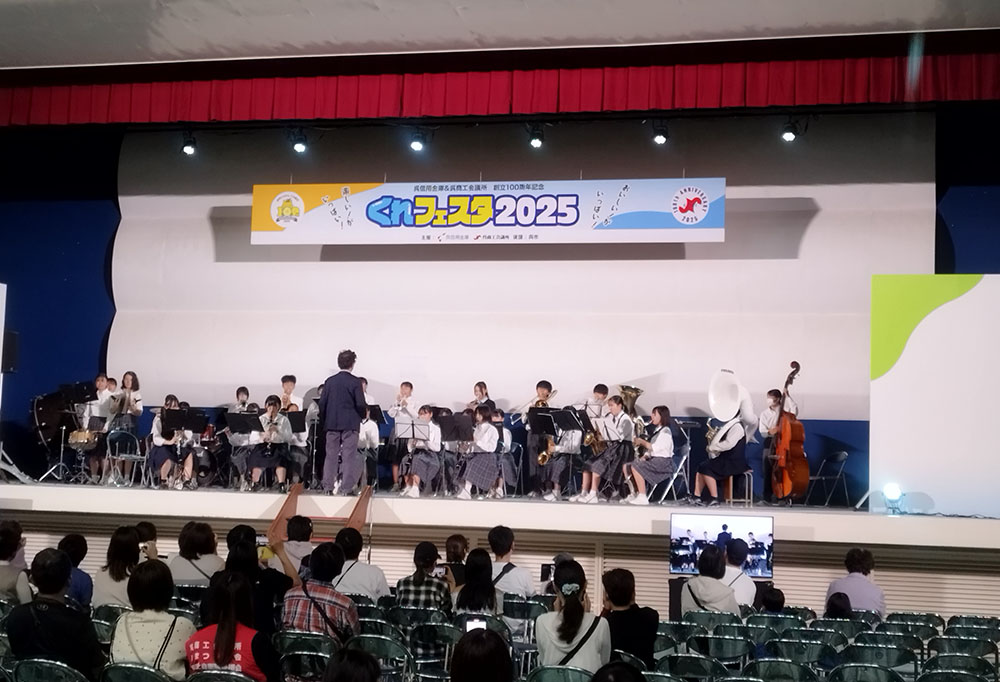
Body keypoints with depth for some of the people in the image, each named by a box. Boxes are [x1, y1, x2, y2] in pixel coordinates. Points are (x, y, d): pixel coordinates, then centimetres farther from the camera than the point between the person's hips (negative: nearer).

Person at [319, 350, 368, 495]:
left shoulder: (330, 381, 4)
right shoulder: (355, 382, -8)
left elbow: (322, 403, 3)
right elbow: (361, 405, -11)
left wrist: (325, 419, 14)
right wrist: (361, 415, 8)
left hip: (332, 423, 4)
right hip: (350, 423, -4)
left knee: (331, 455, 8)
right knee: (349, 456, -1)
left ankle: (328, 487, 9)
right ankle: (347, 487, -4)